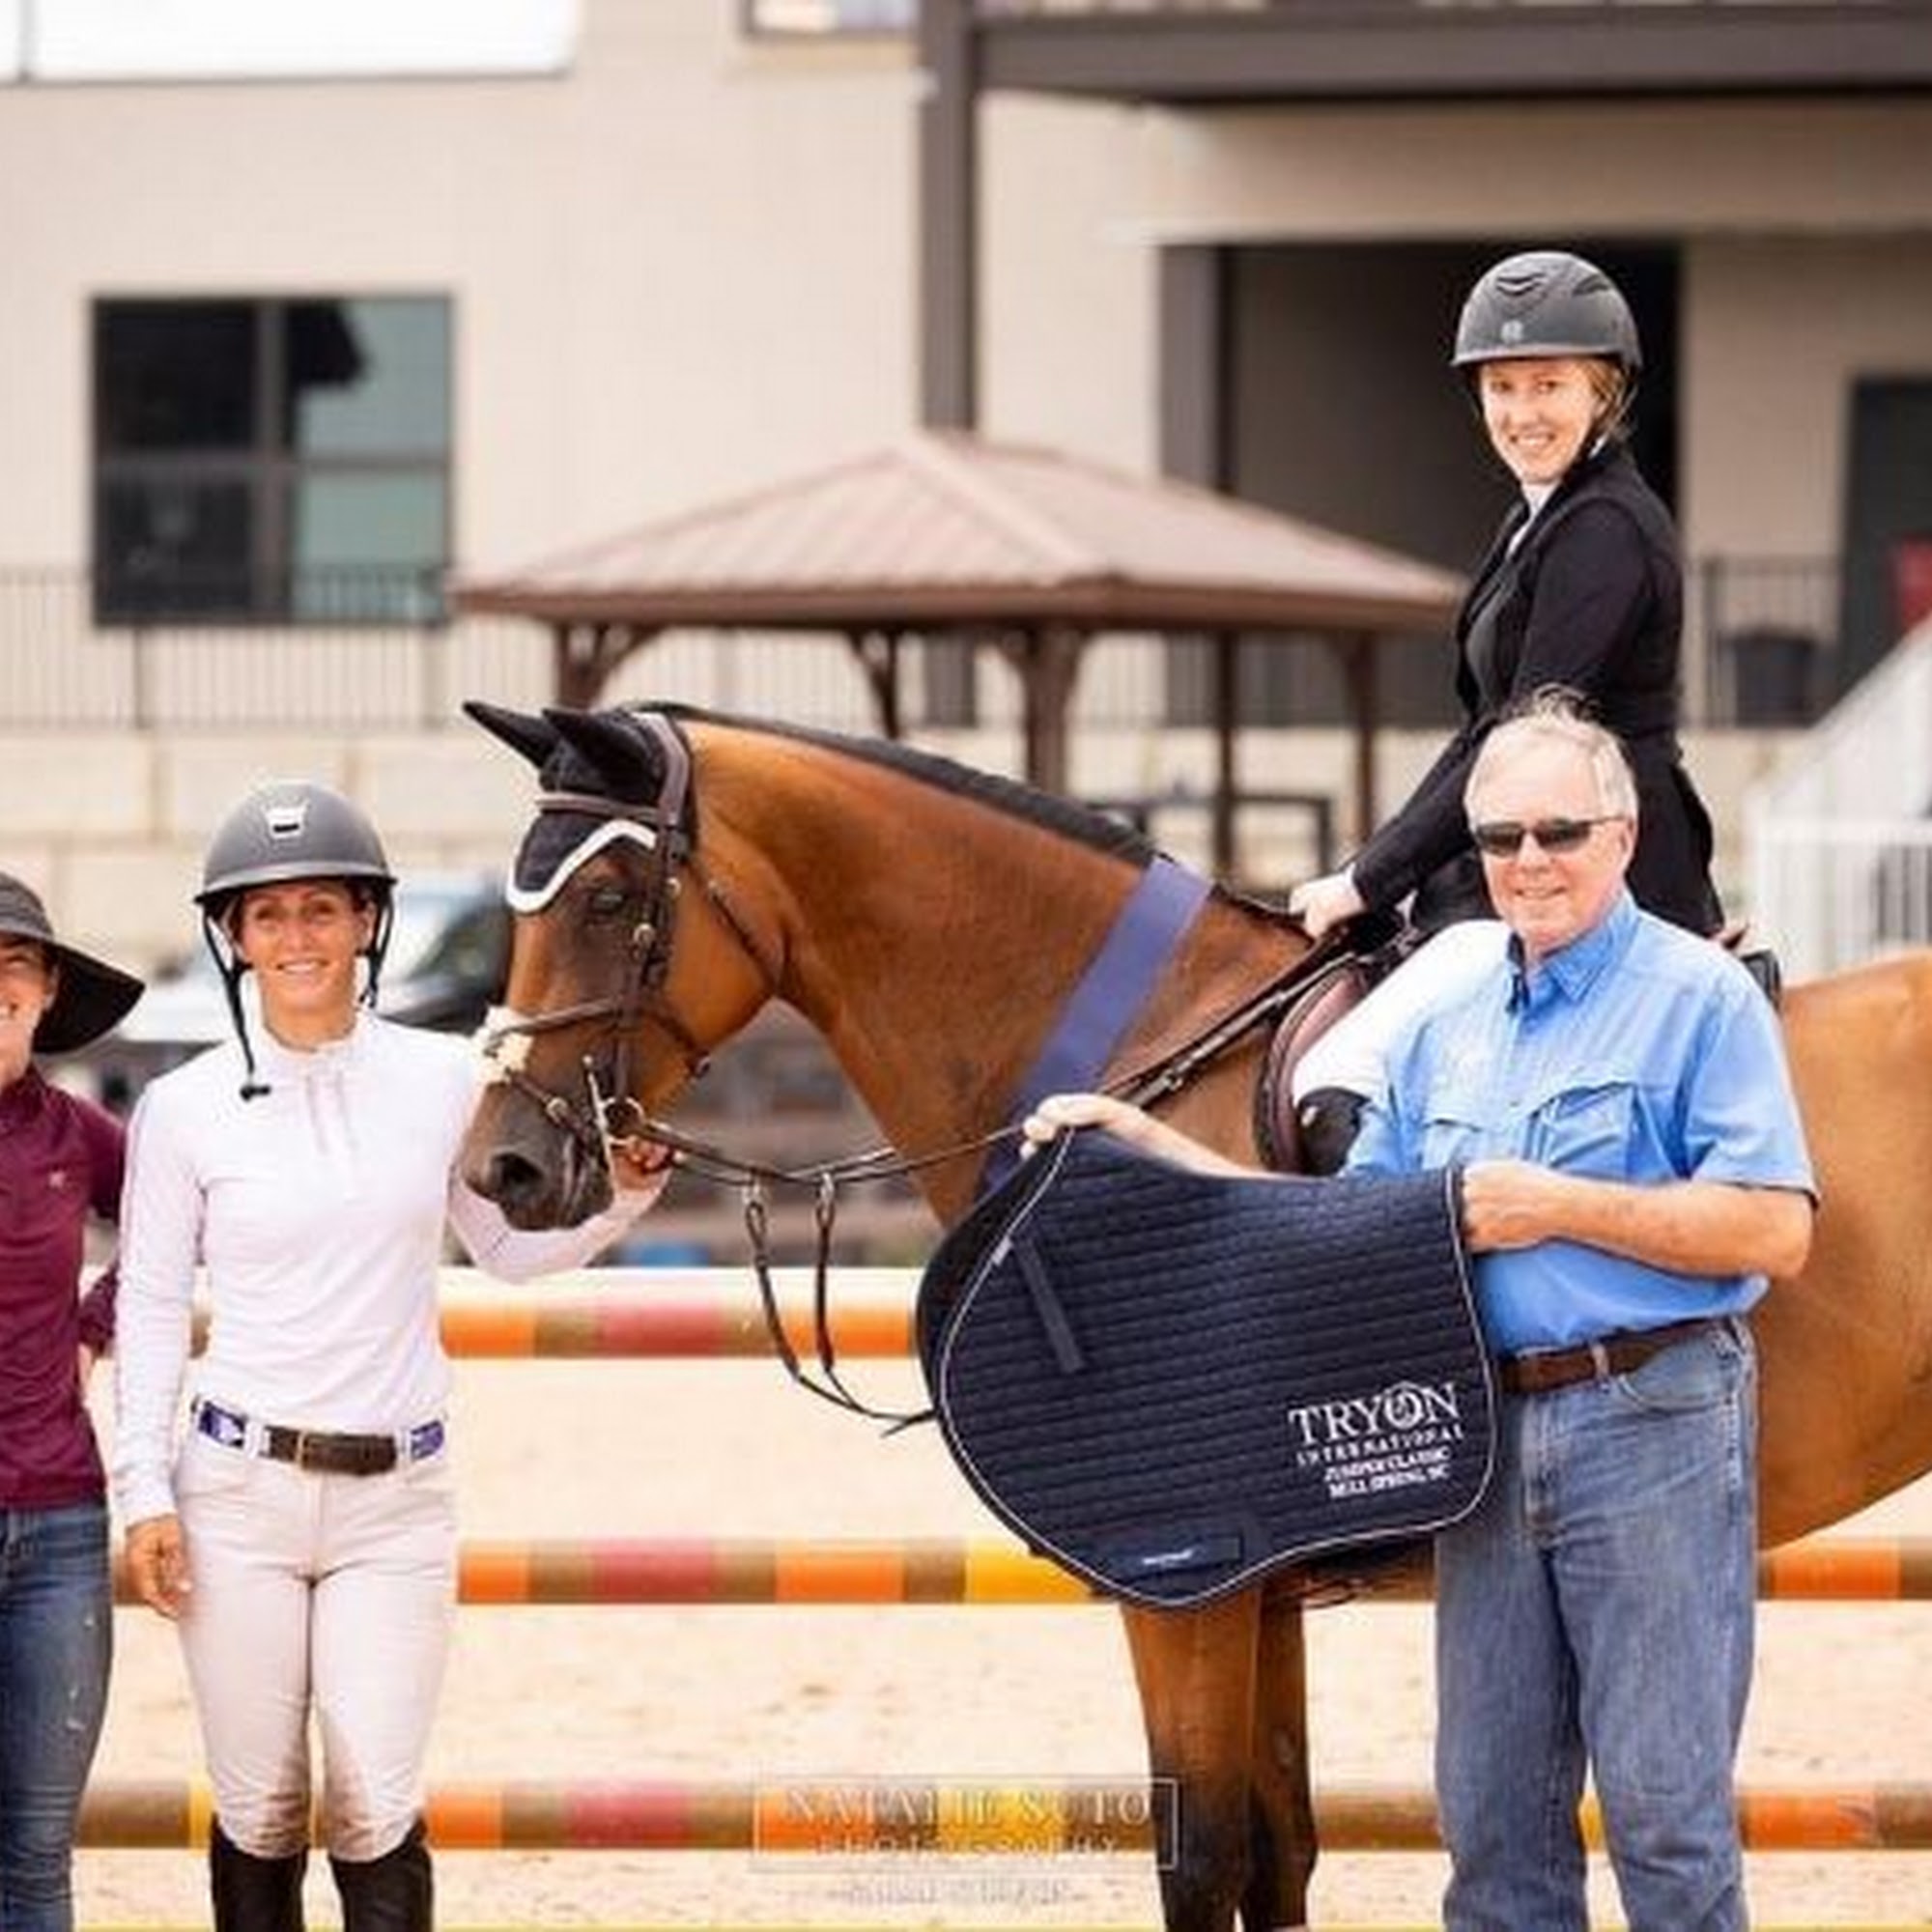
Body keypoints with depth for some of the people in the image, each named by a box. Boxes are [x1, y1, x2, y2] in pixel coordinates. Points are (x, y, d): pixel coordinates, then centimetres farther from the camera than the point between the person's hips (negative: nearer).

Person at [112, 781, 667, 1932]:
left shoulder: (442, 1081, 1)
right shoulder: (186, 1108, -2)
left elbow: (514, 1249, 13)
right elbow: (154, 1306, 3)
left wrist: (620, 1198, -5)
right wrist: (145, 1496, -3)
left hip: (397, 1494, 0)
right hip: (241, 1487, 0)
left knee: (376, 1809, -6)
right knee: (259, 1810, 5)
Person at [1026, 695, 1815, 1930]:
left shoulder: (1701, 998, -5)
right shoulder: (1449, 1030, 16)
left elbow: (1776, 1230, -14)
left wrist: (1560, 1206, -17)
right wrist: (1149, 1147, 14)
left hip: (1651, 1423, -7)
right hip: (1488, 1431, 7)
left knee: (1665, 1805, -5)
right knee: (1492, 1810, 9)